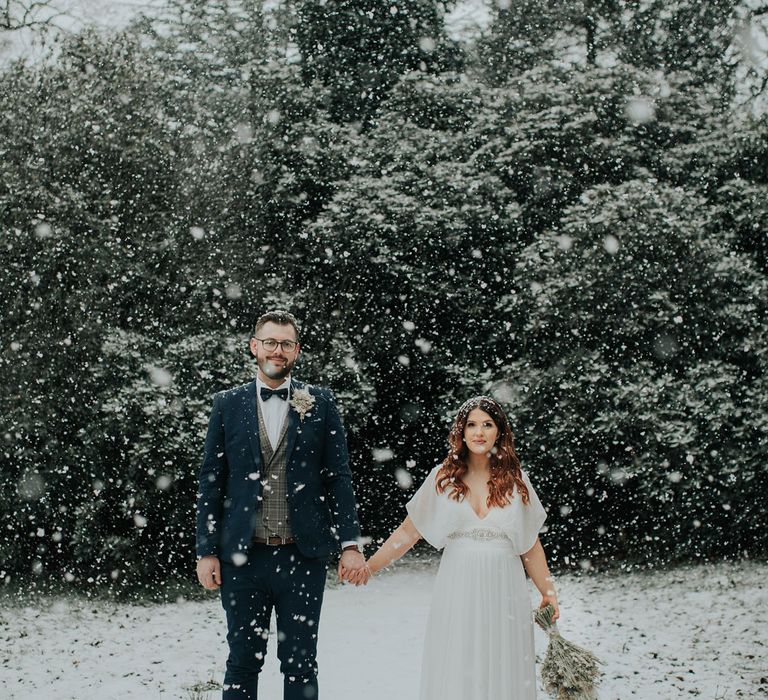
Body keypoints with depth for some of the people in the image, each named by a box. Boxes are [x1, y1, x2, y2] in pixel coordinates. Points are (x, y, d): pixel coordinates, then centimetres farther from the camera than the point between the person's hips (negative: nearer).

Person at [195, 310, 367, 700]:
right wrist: (207, 551, 0)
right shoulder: (228, 405, 5)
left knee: (300, 663, 8)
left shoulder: (320, 404, 3)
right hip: (242, 558, 1)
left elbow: (338, 477, 3)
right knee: (243, 661, 9)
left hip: (304, 556, 0)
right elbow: (211, 482, 5)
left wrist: (350, 543, -4)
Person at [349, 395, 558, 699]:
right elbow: (408, 531, 4)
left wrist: (548, 593, 8)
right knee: (453, 674, 1)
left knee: (502, 672, 4)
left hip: (503, 592, 1)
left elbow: (530, 545, 11)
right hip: (457, 592, -1)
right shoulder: (443, 478, 3)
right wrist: (370, 566, -5)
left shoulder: (515, 480, 6)